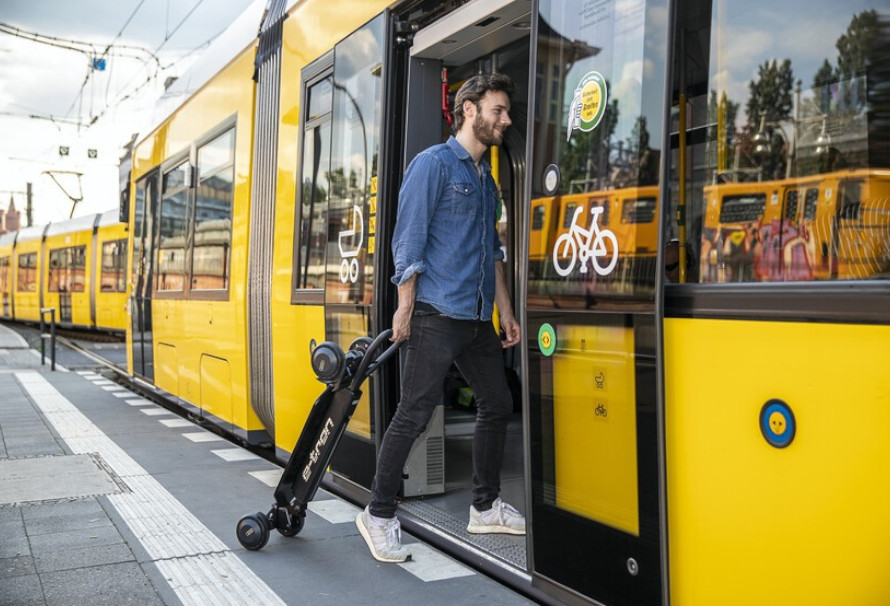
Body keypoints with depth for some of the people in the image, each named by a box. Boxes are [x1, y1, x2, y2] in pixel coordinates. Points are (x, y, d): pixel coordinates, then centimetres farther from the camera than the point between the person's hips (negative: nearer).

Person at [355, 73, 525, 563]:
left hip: (478, 319, 9)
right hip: (437, 315, -8)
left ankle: (485, 507, 27)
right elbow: (408, 241, -11)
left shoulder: (486, 177, 19)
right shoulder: (433, 163, -5)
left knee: (497, 405, 13)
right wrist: (405, 308, -15)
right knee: (413, 415, -6)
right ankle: (379, 515, 8)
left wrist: (505, 310, 18)